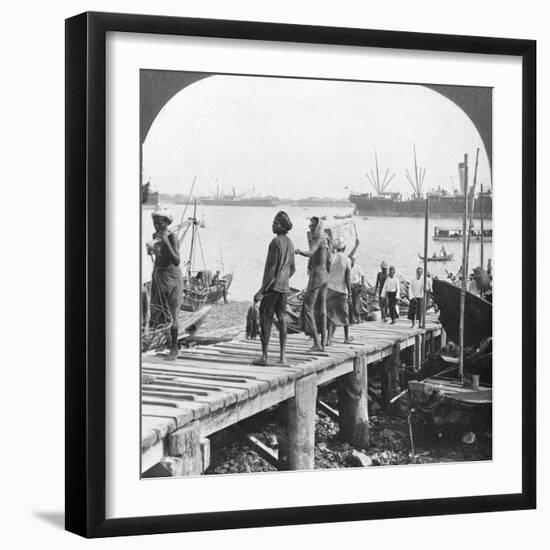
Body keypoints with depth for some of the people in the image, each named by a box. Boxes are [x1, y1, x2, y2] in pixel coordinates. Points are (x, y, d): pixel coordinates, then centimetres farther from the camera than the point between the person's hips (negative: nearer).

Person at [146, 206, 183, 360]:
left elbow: (176, 261, -28)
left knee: (172, 314, -4)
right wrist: (151, 249, 1)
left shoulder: (172, 238, -18)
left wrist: (166, 243, -33)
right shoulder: (155, 236, 4)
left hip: (172, 277, -7)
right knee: (155, 311, 6)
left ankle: (174, 349, 4)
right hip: (158, 276, 7)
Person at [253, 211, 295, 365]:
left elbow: (272, 268, -18)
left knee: (266, 320, -2)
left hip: (272, 286, -7)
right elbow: (292, 269, 16)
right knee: (282, 320, 8)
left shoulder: (276, 242, -15)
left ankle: (264, 356, -3)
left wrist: (262, 290, -16)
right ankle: (282, 356, 9)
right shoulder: (290, 243, 10)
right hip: (284, 287, 8)